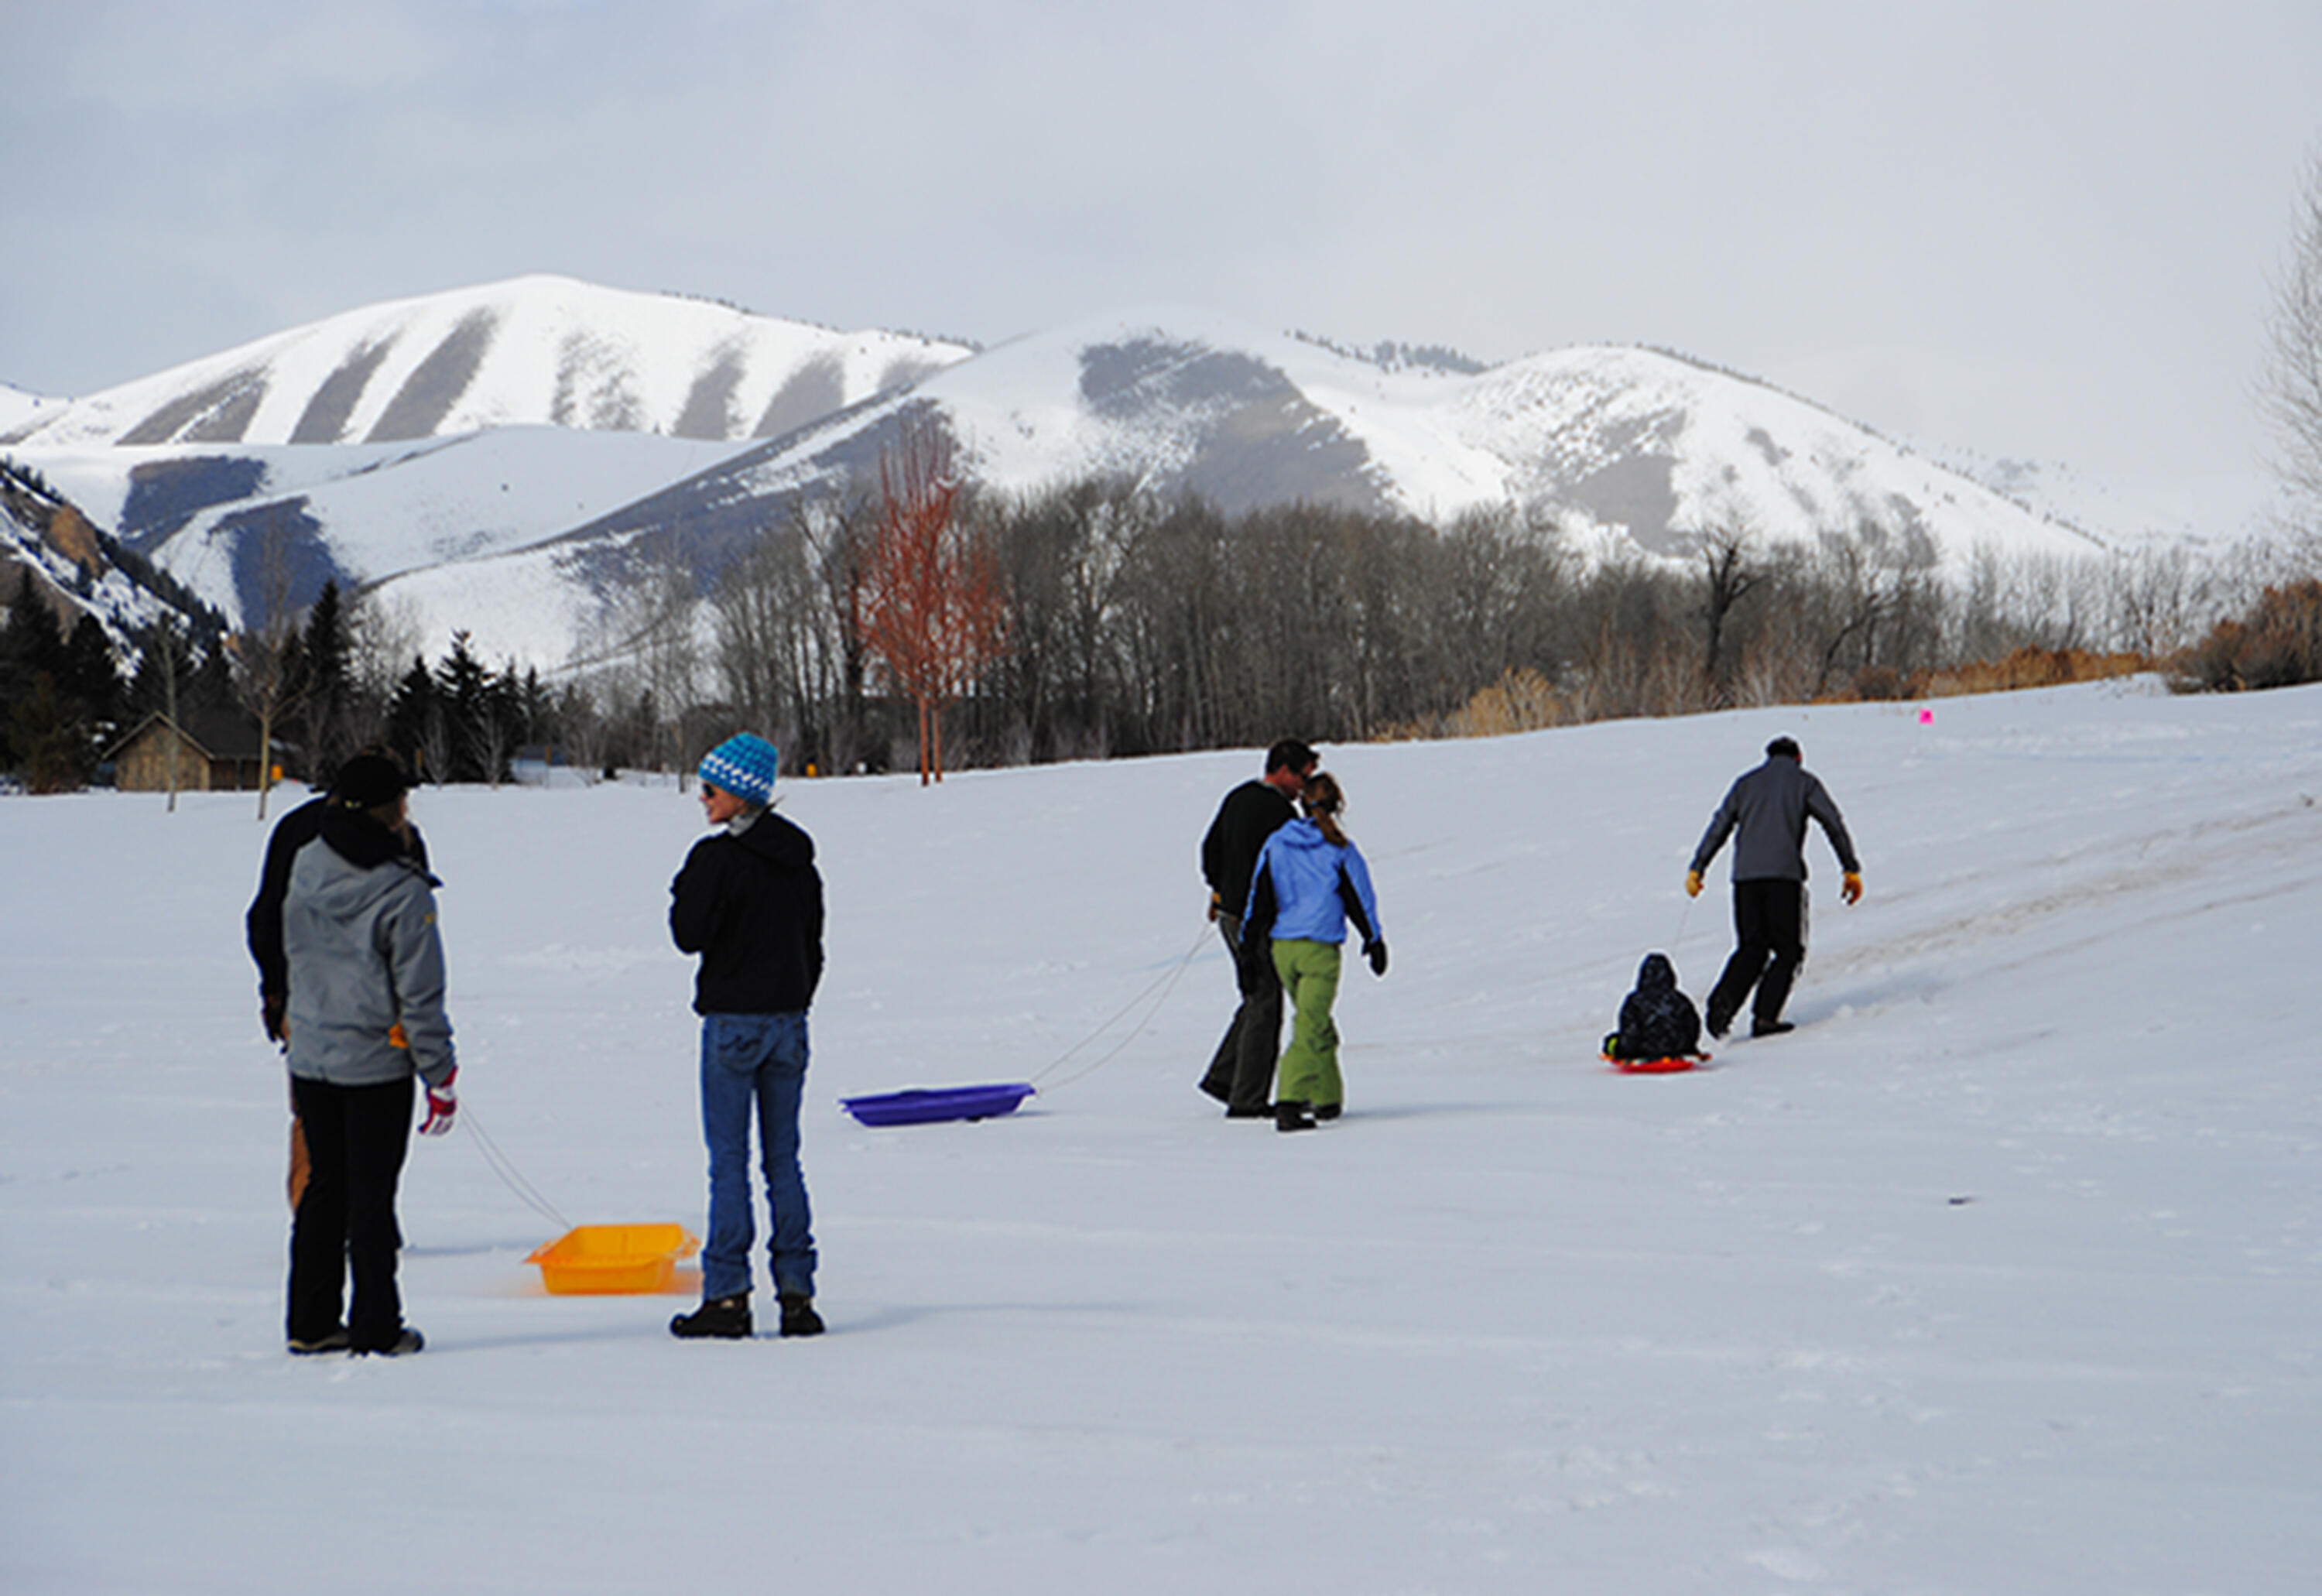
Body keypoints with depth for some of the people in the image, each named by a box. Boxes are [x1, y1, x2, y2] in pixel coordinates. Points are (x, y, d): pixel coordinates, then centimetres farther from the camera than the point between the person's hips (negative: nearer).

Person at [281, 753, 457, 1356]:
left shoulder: (305, 868, 1)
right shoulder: (402, 892, -16)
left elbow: (293, 960, 12)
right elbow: (419, 994, -12)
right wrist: (441, 1076, -6)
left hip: (310, 1055, 5)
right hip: (376, 1061, -5)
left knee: (323, 1186, 14)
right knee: (371, 1193, 3)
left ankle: (311, 1323, 18)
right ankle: (375, 1328, 8)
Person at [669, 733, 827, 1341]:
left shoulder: (718, 858, -13)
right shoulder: (797, 856, 10)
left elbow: (690, 935, -14)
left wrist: (684, 891, 3)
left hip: (733, 1021, -6)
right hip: (789, 1019, 6)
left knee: (728, 1159, -3)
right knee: (783, 1157, 8)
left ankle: (727, 1295, -3)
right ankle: (796, 1294, 5)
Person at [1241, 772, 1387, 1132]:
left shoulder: (1275, 845, 5)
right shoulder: (1339, 850, -5)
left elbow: (1258, 901, 6)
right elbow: (1361, 900, 3)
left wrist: (1250, 952, 11)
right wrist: (1375, 942, 16)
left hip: (1281, 948, 4)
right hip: (1321, 950, -4)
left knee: (1316, 1023, 21)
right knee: (1309, 1030, -6)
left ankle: (1328, 1098, 29)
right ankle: (1290, 1102, -21)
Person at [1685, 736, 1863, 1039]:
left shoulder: (1746, 783, 20)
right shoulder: (1804, 782, 12)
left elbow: (1719, 826, 15)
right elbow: (1833, 823, 5)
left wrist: (1696, 869, 14)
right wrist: (1851, 869, 7)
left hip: (1745, 876, 4)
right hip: (1784, 872, -4)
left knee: (1752, 946, 11)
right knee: (1788, 951, 5)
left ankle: (1725, 999, -14)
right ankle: (1765, 1016, -8)